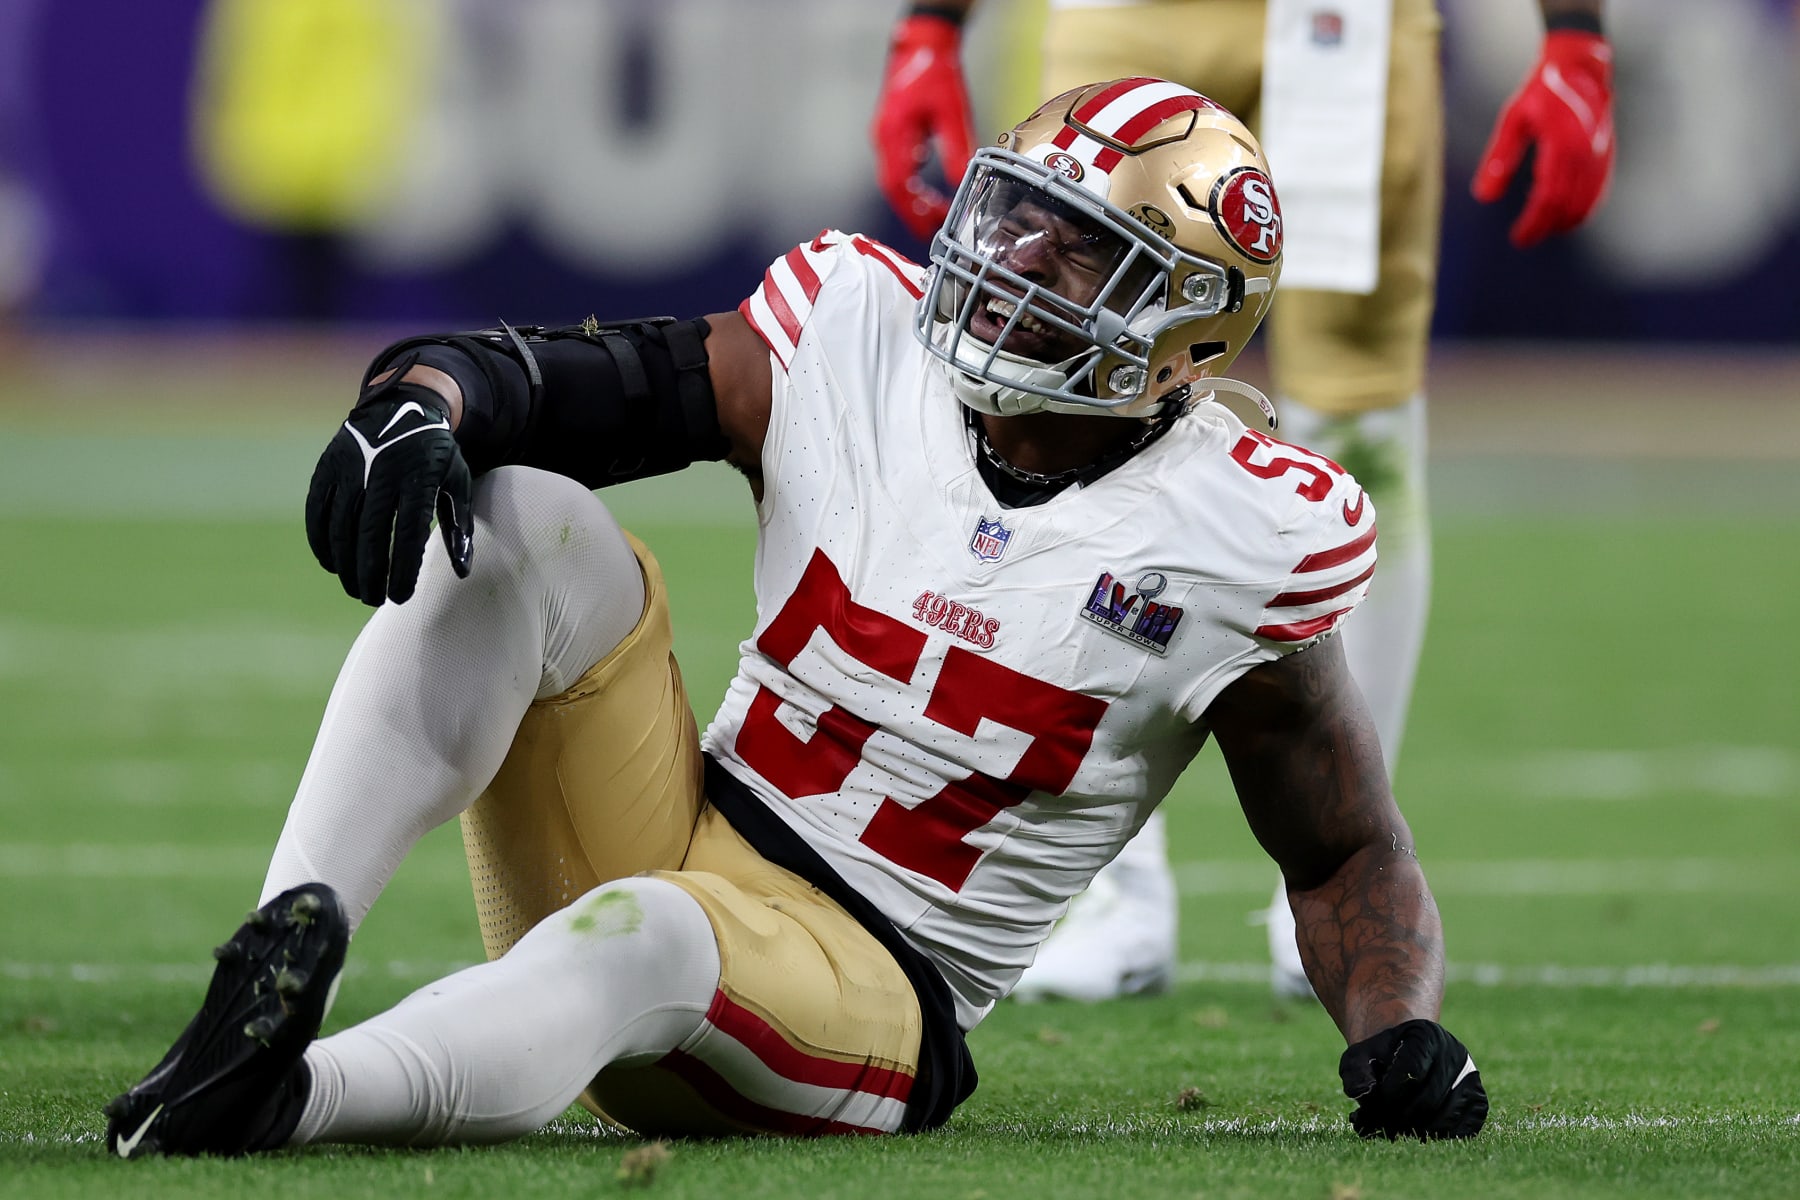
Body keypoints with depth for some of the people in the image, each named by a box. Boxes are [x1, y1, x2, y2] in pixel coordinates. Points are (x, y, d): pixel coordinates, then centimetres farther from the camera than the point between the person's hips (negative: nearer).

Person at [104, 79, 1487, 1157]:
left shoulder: (1243, 540, -5)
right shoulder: (863, 337, 1)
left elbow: (1347, 851, 7)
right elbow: (548, 380, -3)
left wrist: (1399, 1030, -13)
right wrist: (422, 401, -27)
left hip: (861, 991, -4)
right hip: (666, 832, 4)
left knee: (644, 938, -40)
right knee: (520, 521, -20)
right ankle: (286, 948, -32)